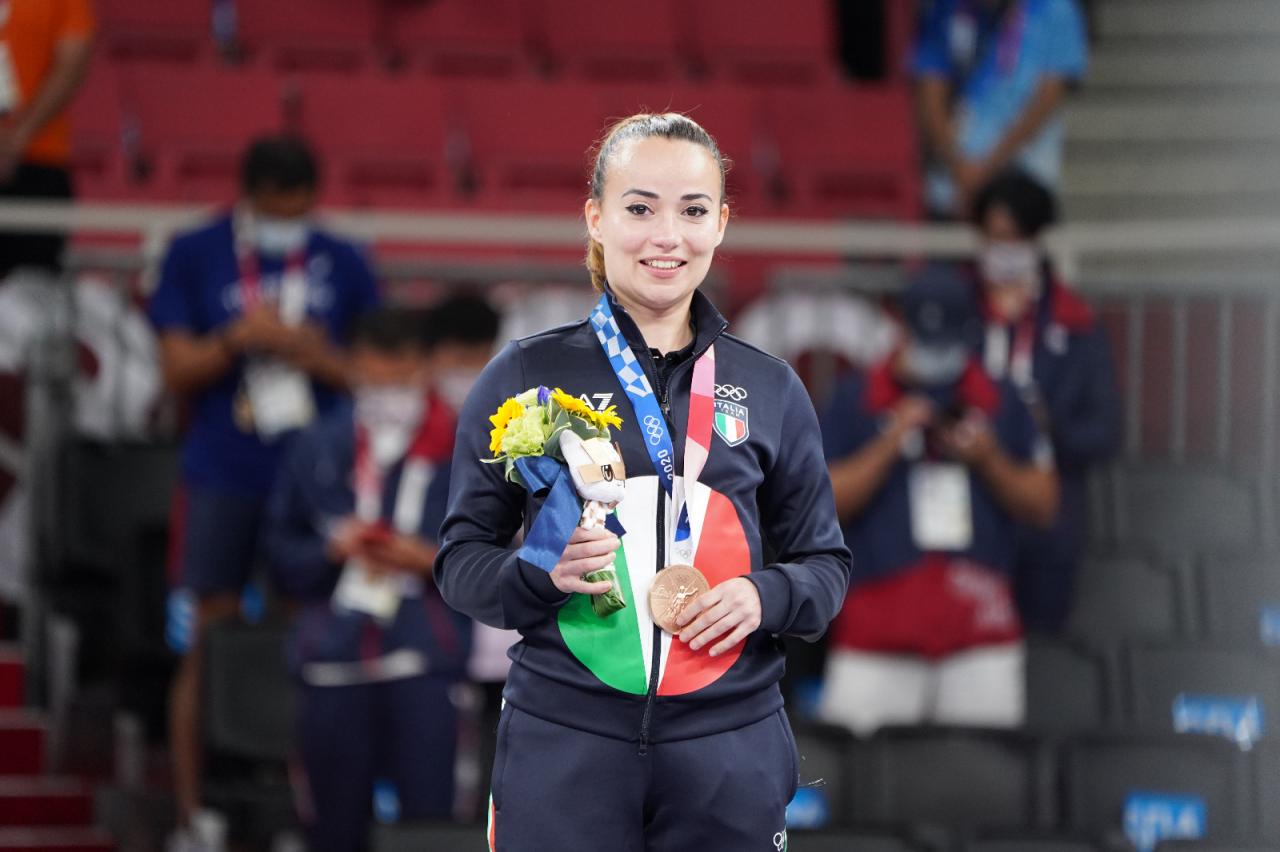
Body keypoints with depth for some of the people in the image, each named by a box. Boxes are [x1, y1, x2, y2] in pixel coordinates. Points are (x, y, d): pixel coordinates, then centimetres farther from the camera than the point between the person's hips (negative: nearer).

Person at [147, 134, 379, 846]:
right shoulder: (195, 257, 3)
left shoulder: (344, 265, 6)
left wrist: (312, 353, -12)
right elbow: (179, 369, 1)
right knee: (207, 645, 2)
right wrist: (238, 340, -17)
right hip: (223, 479, -1)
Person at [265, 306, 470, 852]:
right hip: (335, 663, 3)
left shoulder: (462, 451, 4)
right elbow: (282, 553, 14)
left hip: (425, 663, -3)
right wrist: (330, 550, -5)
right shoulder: (317, 449, 14)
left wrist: (431, 560, -13)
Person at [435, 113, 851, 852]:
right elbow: (462, 561, 3)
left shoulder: (769, 389, 8)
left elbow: (826, 567, 12)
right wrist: (543, 572, -17)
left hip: (728, 754, 2)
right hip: (564, 744, -2)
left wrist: (765, 597, -9)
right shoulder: (526, 376, 2)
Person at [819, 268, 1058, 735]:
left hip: (981, 623, 2)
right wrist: (889, 445, -10)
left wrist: (988, 460, -4)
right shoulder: (856, 399, 6)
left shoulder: (1001, 402, 12)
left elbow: (1043, 504, 13)